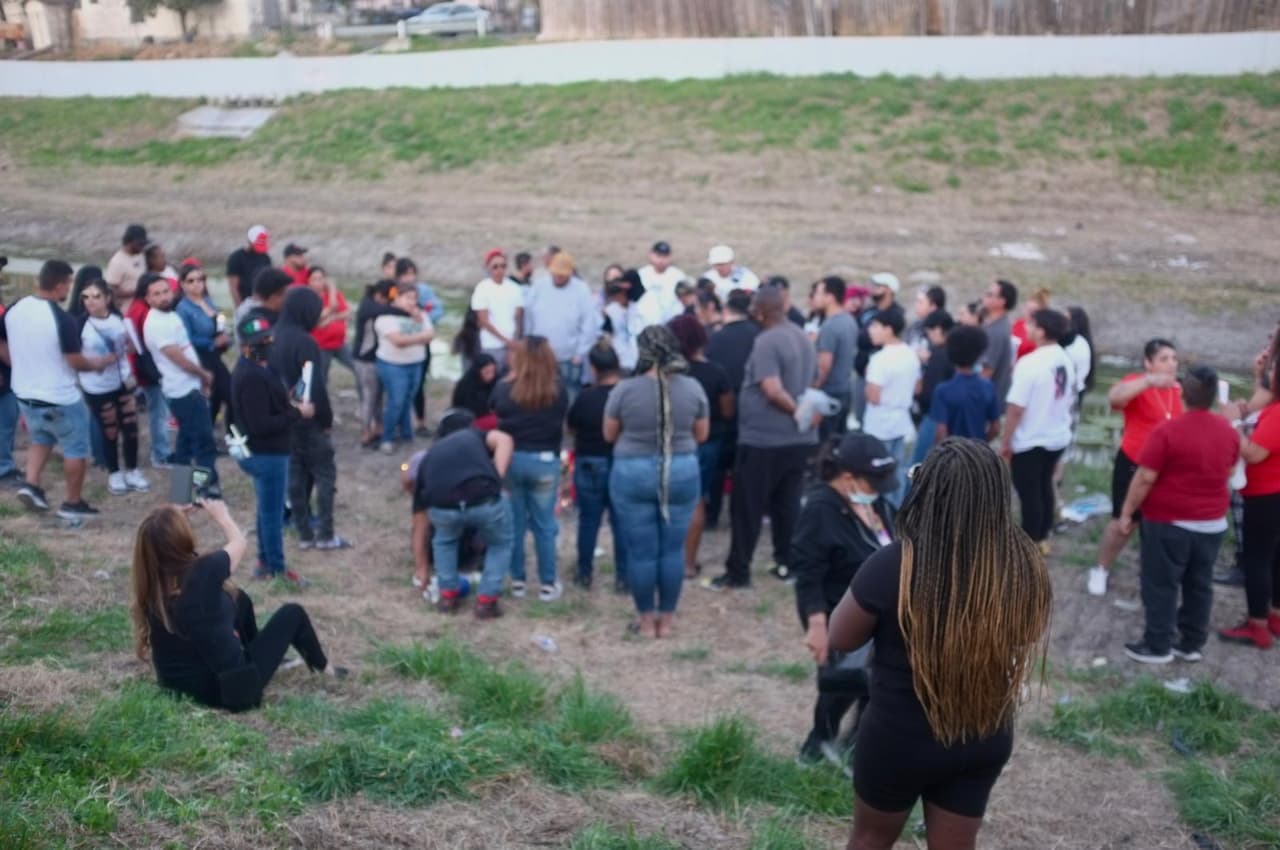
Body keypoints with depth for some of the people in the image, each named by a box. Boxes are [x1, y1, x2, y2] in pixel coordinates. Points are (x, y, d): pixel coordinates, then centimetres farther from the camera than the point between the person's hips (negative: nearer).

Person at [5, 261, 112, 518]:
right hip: (60, 398, -7)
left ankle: (31, 484, 14)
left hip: (24, 394, 7)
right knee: (76, 448, 11)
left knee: (41, 437, 30)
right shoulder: (62, 319, -24)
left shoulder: (14, 309, -3)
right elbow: (76, 362, -19)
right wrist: (102, 362, -1)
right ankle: (73, 503, 19)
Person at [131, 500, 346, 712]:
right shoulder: (203, 572, -27)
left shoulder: (150, 583, -13)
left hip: (177, 685, 6)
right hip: (227, 690, -6)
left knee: (239, 598, 24)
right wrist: (221, 514, 11)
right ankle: (323, 668, 38)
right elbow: (238, 542, -5)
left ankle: (252, 652, 49)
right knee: (292, 613, 14)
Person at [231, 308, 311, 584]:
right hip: (266, 453, -11)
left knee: (268, 509, 22)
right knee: (272, 512, 5)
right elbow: (260, 425, -28)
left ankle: (265, 561, 35)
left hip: (265, 451, 11)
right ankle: (277, 568, 18)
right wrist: (297, 413, -21)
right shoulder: (252, 376, -27)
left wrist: (290, 405, 1)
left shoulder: (256, 367, 6)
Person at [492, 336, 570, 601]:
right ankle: (548, 584, 15)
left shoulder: (504, 388, -8)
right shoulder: (558, 390, -8)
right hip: (545, 461, -1)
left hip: (511, 458, 1)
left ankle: (517, 581, 20)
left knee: (515, 523, 13)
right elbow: (561, 427, 0)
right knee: (544, 525, 9)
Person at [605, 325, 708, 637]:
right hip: (682, 472, 2)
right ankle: (666, 619, 19)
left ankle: (646, 620, 17)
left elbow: (609, 434, 2)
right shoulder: (693, 388, -4)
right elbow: (701, 434, 6)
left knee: (641, 551, 8)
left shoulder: (624, 390, -9)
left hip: (633, 474, -2)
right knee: (673, 549, 11)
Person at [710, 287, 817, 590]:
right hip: (800, 438, 8)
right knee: (788, 504, 14)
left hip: (763, 439, -8)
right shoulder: (804, 338, 10)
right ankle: (786, 563, 18)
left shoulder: (766, 341, -17)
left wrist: (798, 411, -14)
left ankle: (738, 572, 5)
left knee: (746, 508, 1)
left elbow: (772, 391, -25)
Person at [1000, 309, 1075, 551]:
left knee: (1029, 492, 5)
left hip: (1030, 441, -7)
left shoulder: (1029, 363, -23)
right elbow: (1069, 399, 11)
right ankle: (1042, 538, 32)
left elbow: (1016, 408, -22)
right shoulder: (1066, 361, 0)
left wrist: (1005, 441, -12)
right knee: (1044, 486, 21)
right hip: (1058, 437, 7)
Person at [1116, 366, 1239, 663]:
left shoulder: (1167, 431, -19)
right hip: (1213, 523, 6)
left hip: (1170, 522, -6)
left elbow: (1145, 478, -17)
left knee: (1161, 586, 5)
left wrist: (1127, 512, -8)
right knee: (1199, 586, 14)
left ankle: (1157, 646, 11)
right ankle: (1192, 643, 23)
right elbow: (1228, 472, 15)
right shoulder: (1229, 432, 1)